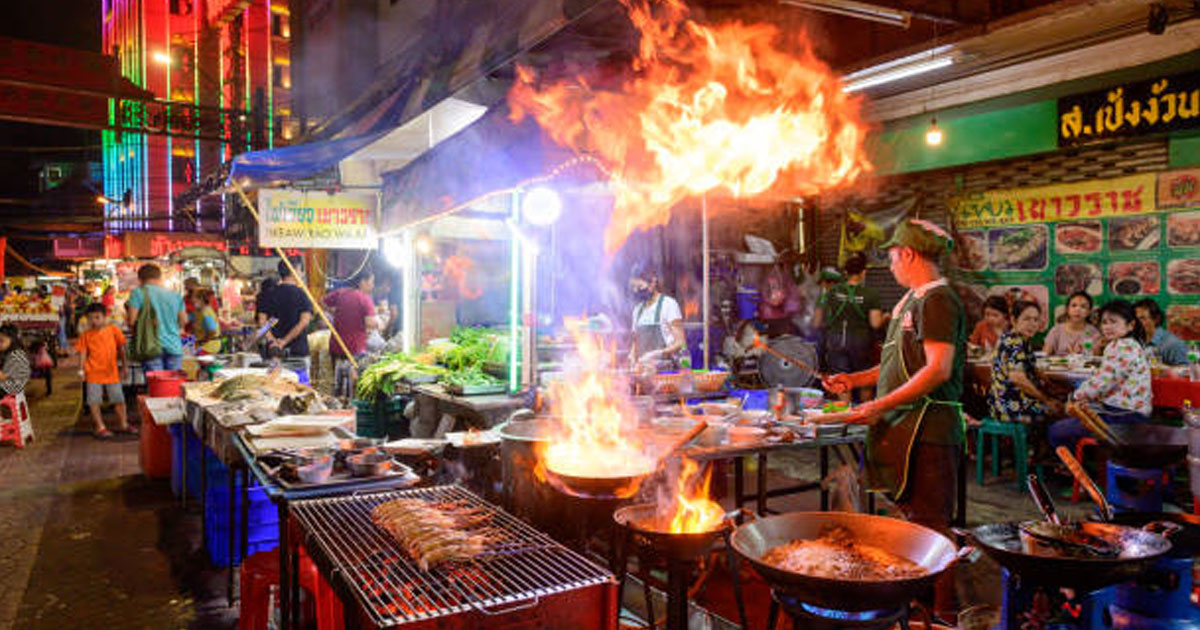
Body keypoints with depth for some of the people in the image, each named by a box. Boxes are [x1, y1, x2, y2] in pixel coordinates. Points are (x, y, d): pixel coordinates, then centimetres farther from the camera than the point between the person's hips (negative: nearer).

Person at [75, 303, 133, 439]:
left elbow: (121, 349, 7)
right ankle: (99, 427, 14)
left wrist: (125, 366, 9)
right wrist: (82, 369, -10)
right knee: (94, 400, 2)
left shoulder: (113, 330, 0)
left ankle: (123, 424, 24)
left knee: (118, 398, 9)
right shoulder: (85, 335, -1)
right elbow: (83, 353, 0)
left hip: (112, 372, 1)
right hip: (93, 373, -1)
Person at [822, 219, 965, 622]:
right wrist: (854, 380, 19)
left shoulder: (937, 300, -14)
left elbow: (938, 370, -23)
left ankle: (943, 612, 8)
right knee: (913, 517, 17)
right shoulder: (913, 300, 17)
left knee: (929, 523, -3)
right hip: (906, 427, 10)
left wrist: (880, 406, -23)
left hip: (927, 429, -10)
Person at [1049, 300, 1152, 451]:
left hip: (1125, 417, -11)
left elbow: (1101, 382, -19)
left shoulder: (1122, 347, -17)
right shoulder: (1130, 345, 18)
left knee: (1056, 431, -12)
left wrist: (1076, 396, -2)